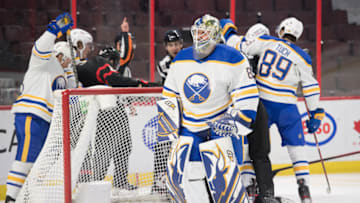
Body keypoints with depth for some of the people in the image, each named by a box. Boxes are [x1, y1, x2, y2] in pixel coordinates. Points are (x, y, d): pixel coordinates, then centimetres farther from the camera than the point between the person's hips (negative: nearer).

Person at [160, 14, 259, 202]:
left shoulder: (232, 59, -12)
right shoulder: (181, 59, 5)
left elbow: (248, 97, -11)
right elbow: (170, 93, 17)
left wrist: (237, 121, -17)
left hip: (221, 126, -5)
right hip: (189, 127, 5)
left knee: (222, 173, -18)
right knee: (178, 173, -2)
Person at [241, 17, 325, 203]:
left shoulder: (267, 42, 1)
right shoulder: (302, 58, 2)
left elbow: (241, 48, 0)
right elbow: (310, 88, 4)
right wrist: (315, 114, 10)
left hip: (261, 102, 0)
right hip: (285, 107, 0)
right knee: (296, 146, 7)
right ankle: (303, 185, -1)